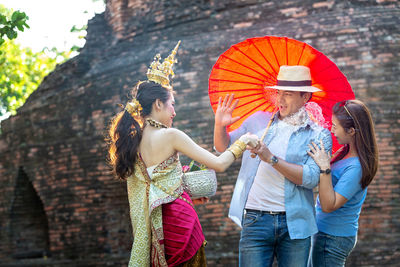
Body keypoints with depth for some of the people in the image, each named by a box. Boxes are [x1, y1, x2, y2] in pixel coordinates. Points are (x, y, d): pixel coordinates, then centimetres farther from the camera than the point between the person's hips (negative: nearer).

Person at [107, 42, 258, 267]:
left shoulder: (133, 139, 6)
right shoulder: (170, 136, -13)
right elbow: (219, 164, -11)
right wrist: (242, 142, 6)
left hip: (152, 223, 7)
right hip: (177, 218, -7)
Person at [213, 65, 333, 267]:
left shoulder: (318, 135, 3)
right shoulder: (258, 120, 12)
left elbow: (312, 178, -12)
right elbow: (223, 148, 19)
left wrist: (271, 159, -18)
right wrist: (220, 125, -1)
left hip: (294, 223, -1)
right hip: (256, 219, 1)